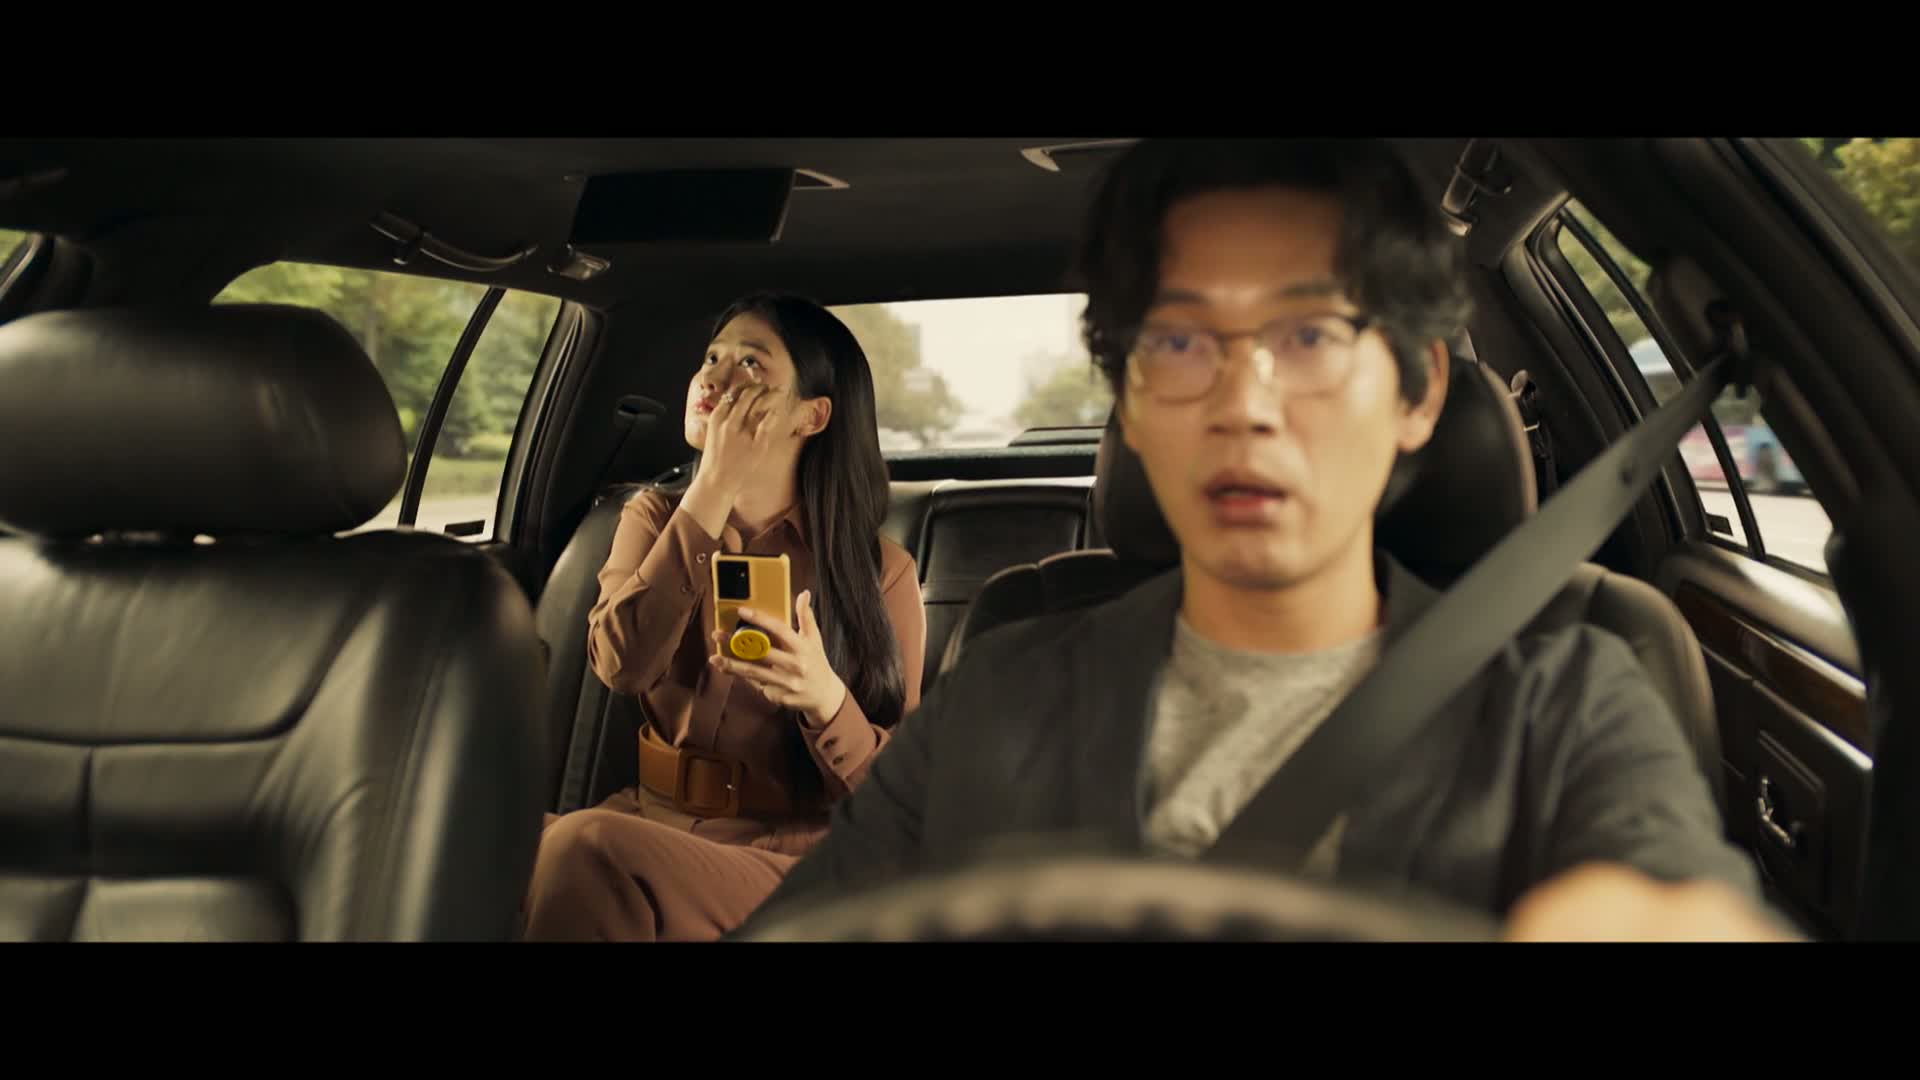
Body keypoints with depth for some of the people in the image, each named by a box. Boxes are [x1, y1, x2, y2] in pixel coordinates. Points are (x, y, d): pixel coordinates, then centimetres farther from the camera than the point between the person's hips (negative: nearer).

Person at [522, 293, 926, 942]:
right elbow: (620, 664, -12)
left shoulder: (880, 569, -3)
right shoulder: (655, 518, 8)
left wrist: (826, 699, -26)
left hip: (790, 859, -2)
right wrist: (714, 489, -15)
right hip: (651, 817, 3)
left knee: (586, 849, -31)